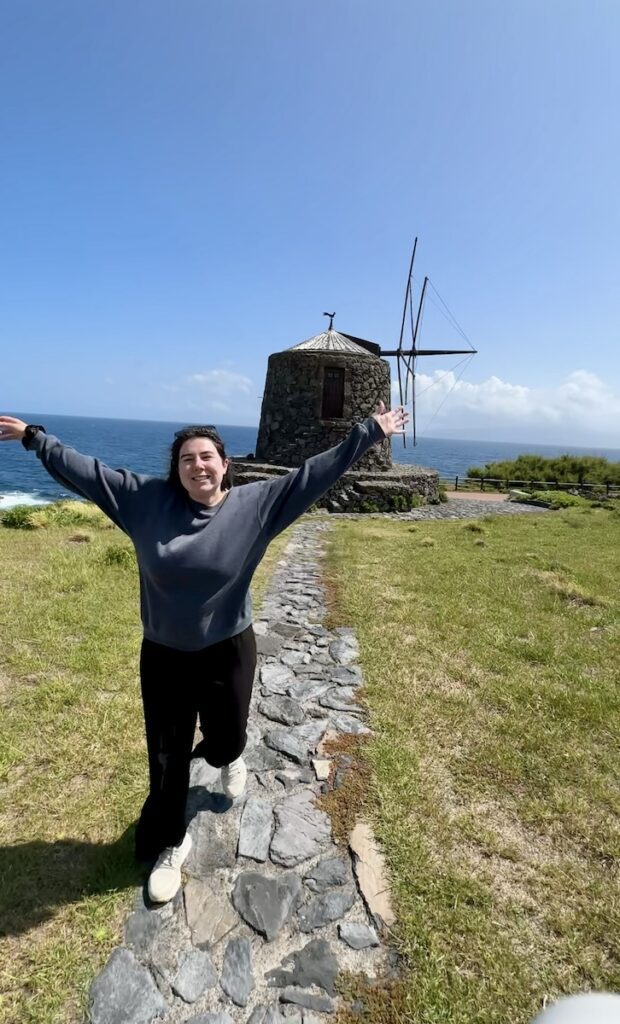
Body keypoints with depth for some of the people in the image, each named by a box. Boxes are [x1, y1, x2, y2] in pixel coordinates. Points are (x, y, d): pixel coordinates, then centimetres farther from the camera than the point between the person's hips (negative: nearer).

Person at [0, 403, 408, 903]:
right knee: (166, 758, 14)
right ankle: (169, 845, 40)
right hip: (163, 655, 1)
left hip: (229, 652, -1)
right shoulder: (147, 499, -8)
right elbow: (85, 470, 1)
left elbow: (316, 472, -12)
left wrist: (369, 434, -12)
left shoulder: (255, 503, -12)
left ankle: (229, 758, 59)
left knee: (224, 742, 18)